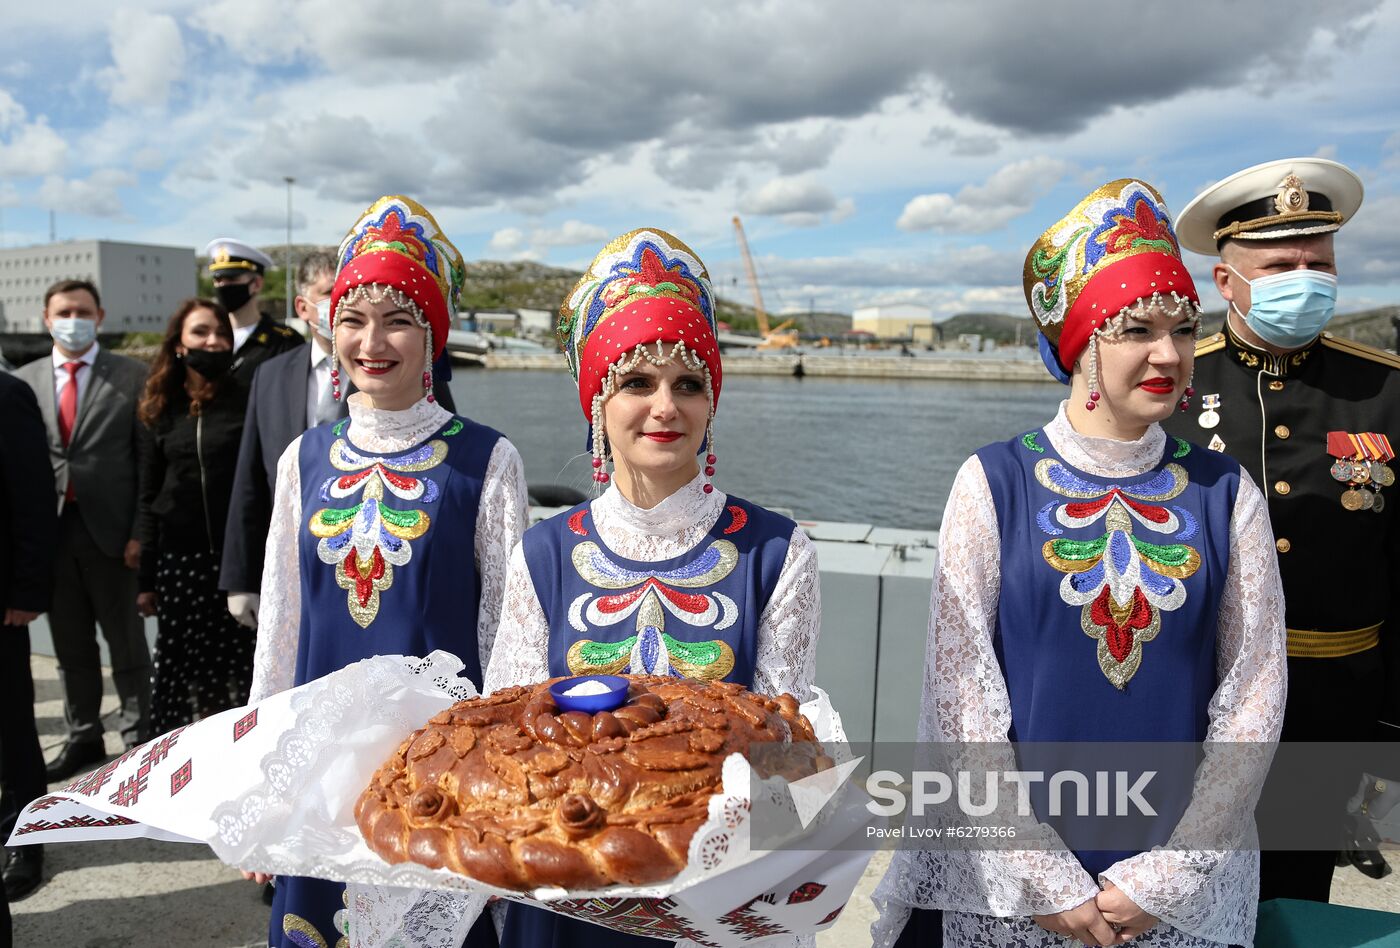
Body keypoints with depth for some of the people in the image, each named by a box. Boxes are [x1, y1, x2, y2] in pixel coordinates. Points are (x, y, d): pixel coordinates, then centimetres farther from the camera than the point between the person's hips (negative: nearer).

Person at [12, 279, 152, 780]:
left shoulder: (131, 376, -2)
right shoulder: (23, 380, 8)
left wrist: (140, 531, -11)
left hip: (109, 528, -3)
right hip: (50, 529, 4)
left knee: (126, 641, 7)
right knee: (70, 643, 14)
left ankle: (138, 737, 21)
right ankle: (83, 736, 29)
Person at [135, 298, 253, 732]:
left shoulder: (247, 399, 0)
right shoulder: (159, 408, 10)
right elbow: (148, 496, 12)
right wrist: (146, 578, 9)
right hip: (179, 560, 3)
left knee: (240, 665, 0)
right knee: (184, 666, 8)